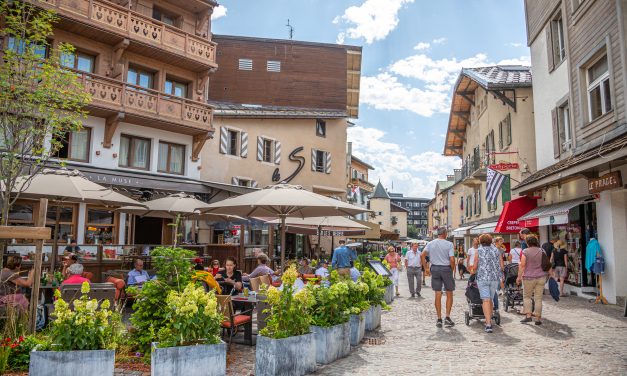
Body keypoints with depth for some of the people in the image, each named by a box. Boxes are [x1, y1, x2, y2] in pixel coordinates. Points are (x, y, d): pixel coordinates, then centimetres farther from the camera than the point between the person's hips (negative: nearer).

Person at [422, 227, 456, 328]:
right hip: (446, 268, -3)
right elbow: (452, 259, -13)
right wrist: (452, 269, 2)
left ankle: (439, 319, 11)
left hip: (435, 268, 3)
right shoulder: (449, 244, -6)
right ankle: (447, 317, 5)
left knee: (438, 294, 7)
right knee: (449, 294, 10)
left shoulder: (430, 243, 4)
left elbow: (423, 255, -6)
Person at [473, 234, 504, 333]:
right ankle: (489, 320, 27)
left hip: (482, 278, -3)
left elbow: (475, 267, 1)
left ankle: (488, 324, -16)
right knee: (490, 299, 17)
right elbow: (501, 266, 8)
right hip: (495, 278, 3)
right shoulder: (496, 250, 8)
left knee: (486, 300, -7)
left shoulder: (479, 251, 0)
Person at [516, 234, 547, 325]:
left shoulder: (525, 251, -8)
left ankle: (528, 315, 3)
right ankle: (538, 318, 8)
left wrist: (519, 277, -4)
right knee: (538, 298, 6)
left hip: (529, 278, -3)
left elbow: (522, 265, -10)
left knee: (526, 296, 11)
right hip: (541, 277, 3)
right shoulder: (542, 251, 4)